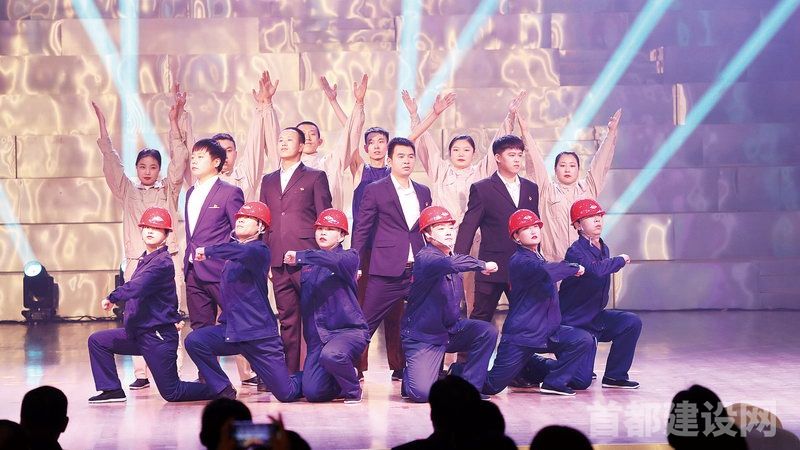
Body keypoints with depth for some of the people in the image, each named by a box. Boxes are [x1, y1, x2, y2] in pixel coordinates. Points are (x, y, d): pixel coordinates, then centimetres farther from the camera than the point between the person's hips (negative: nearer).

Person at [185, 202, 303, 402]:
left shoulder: (259, 250, -12)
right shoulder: (233, 247, 13)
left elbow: (243, 251, -32)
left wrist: (207, 251, -28)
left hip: (260, 335, -6)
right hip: (230, 330, 6)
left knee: (287, 394, -6)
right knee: (194, 340, -23)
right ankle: (224, 391, -5)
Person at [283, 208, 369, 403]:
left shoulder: (349, 257, 0)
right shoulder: (308, 264, 16)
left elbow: (334, 260, -24)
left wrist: (299, 256, -27)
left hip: (349, 330, -5)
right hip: (317, 335, 5)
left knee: (331, 355, -39)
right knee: (313, 393, -11)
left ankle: (353, 390, -8)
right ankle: (342, 383, 23)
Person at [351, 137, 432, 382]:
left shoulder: (423, 192, 14)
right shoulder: (375, 190, 1)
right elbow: (361, 230, 1)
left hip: (418, 271, 5)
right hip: (386, 271, -5)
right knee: (366, 324, -4)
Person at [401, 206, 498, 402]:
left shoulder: (451, 258, 9)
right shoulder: (425, 258, -19)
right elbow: (451, 263, -41)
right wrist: (482, 265, -28)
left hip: (451, 329, 7)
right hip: (422, 336, -7)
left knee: (487, 332, -19)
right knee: (423, 393, -19)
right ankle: (410, 377, 18)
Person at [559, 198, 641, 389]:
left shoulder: (604, 249, 6)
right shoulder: (576, 251, -21)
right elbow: (597, 269, -39)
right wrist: (621, 260, -23)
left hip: (596, 317, 8)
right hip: (574, 322, -8)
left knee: (632, 323, -13)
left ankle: (614, 376, -1)